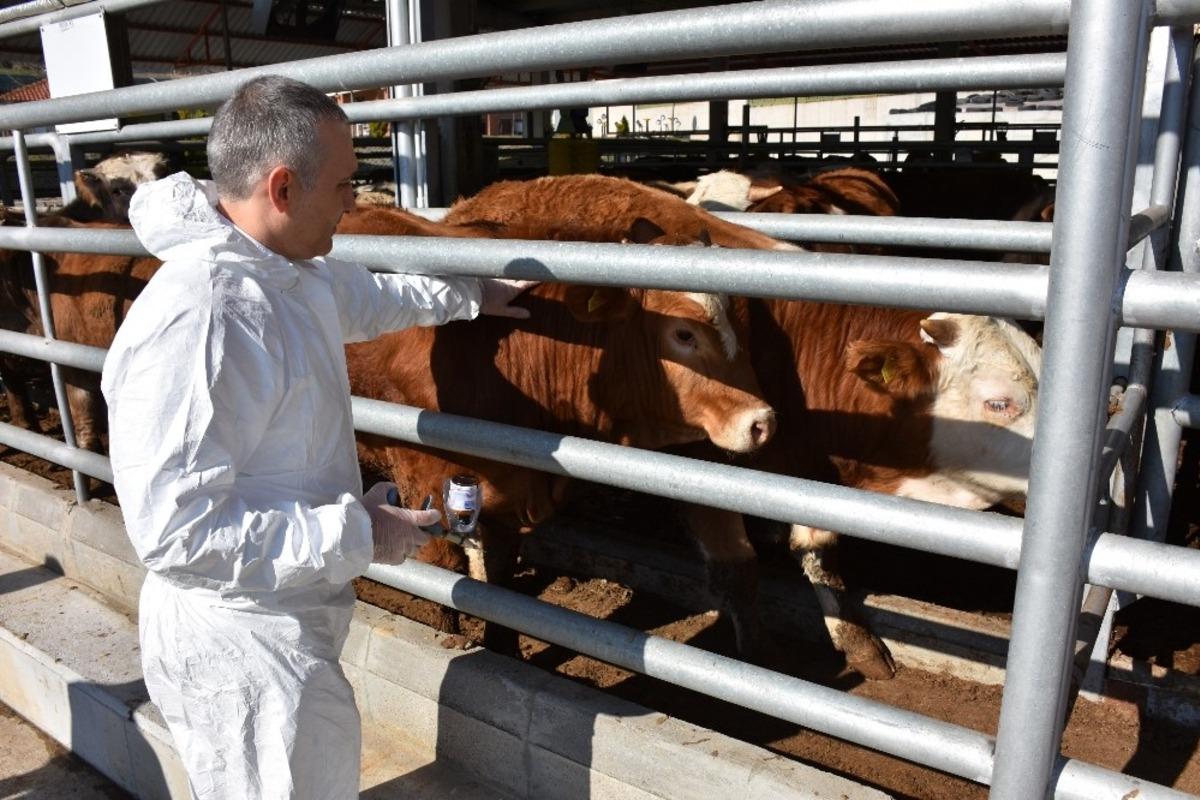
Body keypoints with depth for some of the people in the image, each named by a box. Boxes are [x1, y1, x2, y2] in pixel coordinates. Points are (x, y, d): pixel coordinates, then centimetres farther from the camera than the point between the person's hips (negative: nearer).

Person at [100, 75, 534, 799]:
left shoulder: (295, 273, 1)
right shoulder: (192, 318, -29)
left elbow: (368, 298, 25)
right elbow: (175, 530, -29)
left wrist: (470, 296, 33)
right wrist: (355, 532, -25)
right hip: (239, 644, -9)